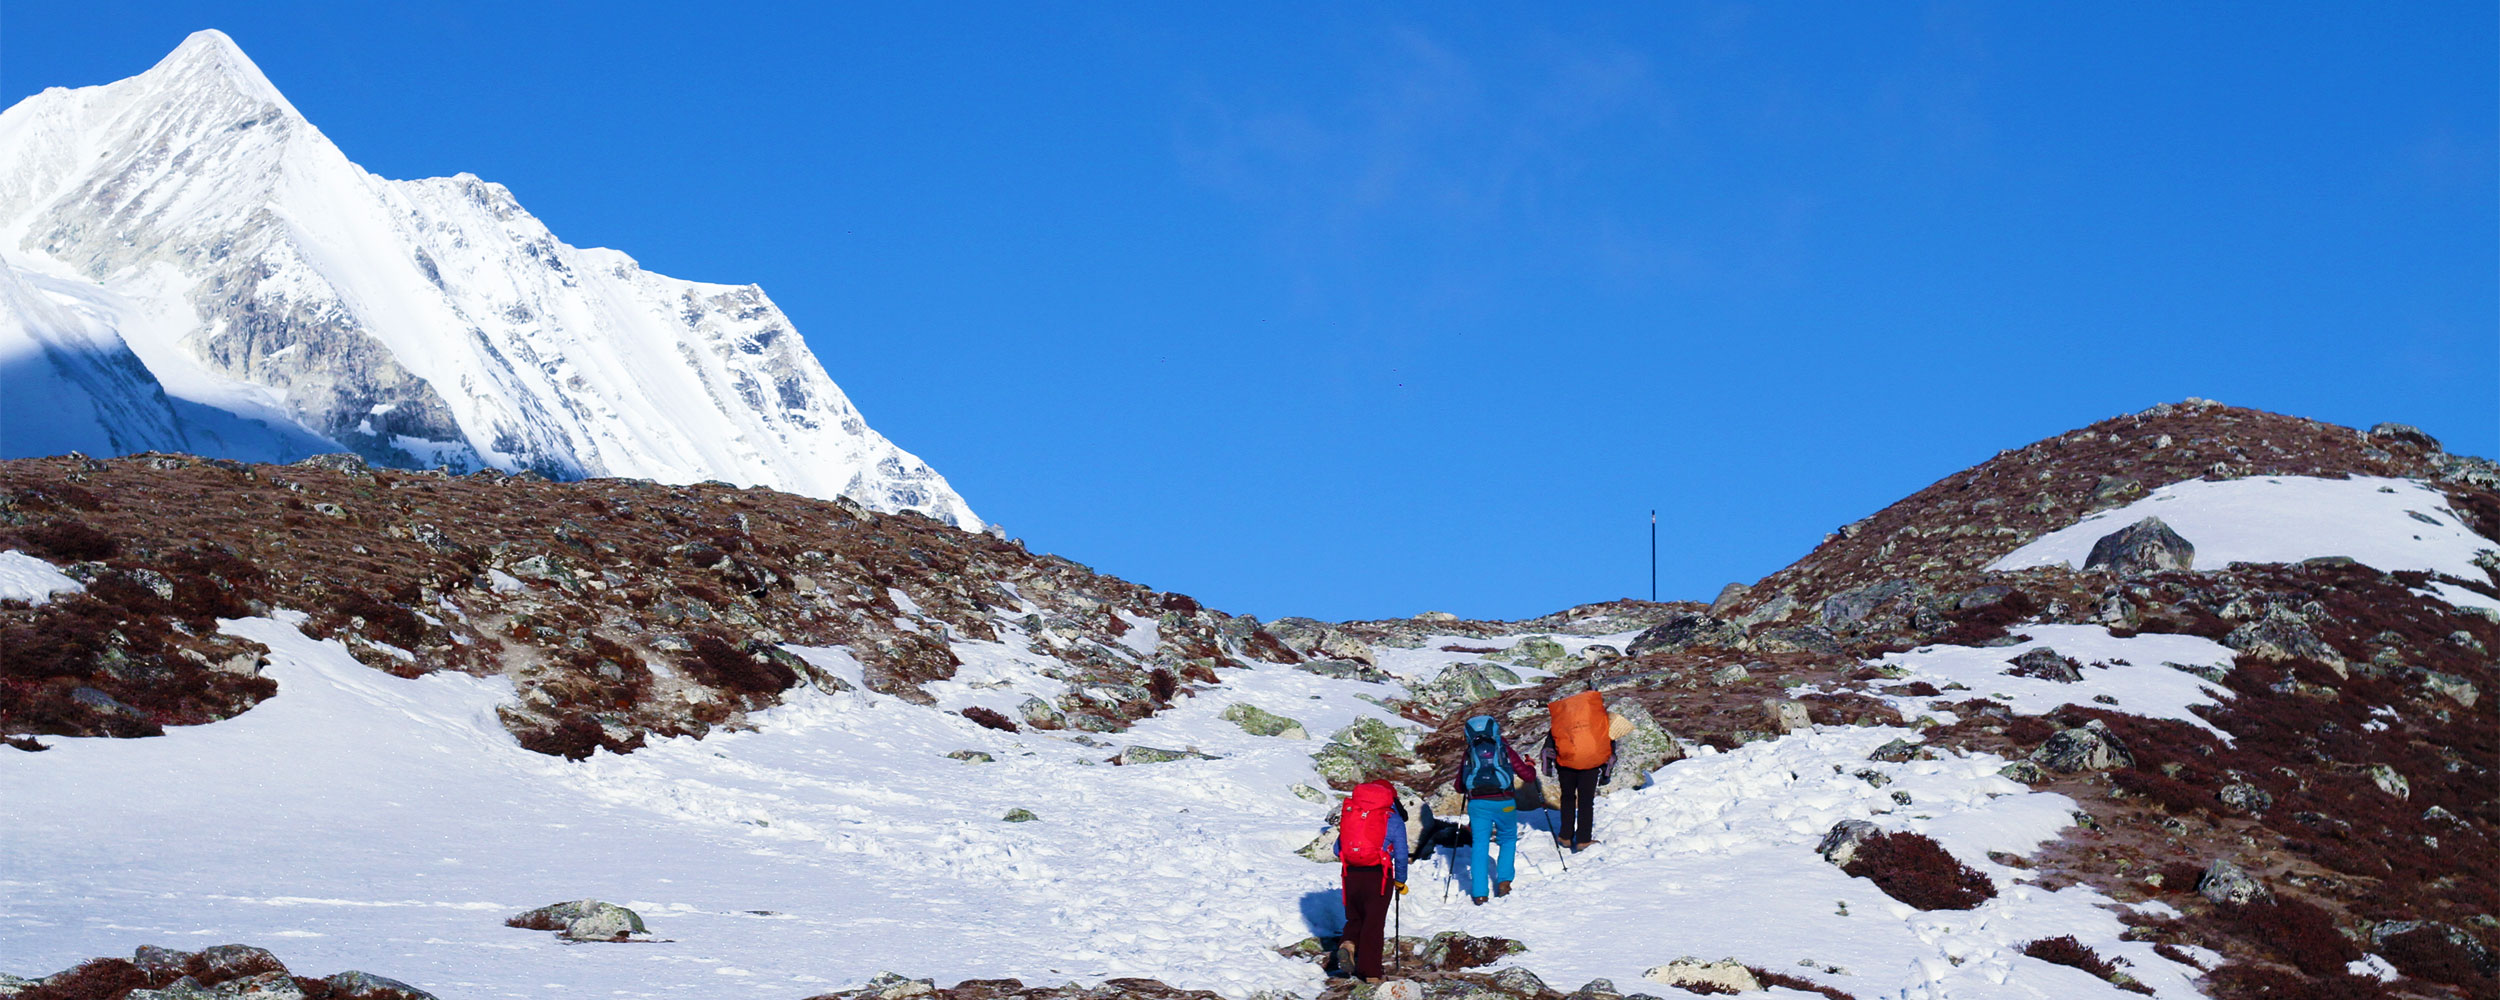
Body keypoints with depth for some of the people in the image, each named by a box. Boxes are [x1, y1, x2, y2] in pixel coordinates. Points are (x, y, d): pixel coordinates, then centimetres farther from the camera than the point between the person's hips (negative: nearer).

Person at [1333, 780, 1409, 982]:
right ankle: (1370, 973, 2)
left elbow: (1338, 849, 13)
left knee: (1355, 917, 20)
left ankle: (1349, 944, -9)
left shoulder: (1349, 812, 10)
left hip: (1351, 875, 3)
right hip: (1378, 876, -3)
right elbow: (1401, 855, 0)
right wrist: (1400, 882, 14)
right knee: (1374, 922, 4)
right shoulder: (1393, 819, 1)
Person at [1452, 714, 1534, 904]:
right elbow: (1528, 776, 11)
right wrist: (1531, 766, 33)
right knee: (1508, 840, 22)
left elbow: (1459, 788, 18)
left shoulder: (1469, 753, 14)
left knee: (1479, 845, 6)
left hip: (1477, 803, 1)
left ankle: (1479, 893, -2)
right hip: (1503, 803, -1)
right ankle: (1504, 880, 9)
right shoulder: (1504, 750, 9)